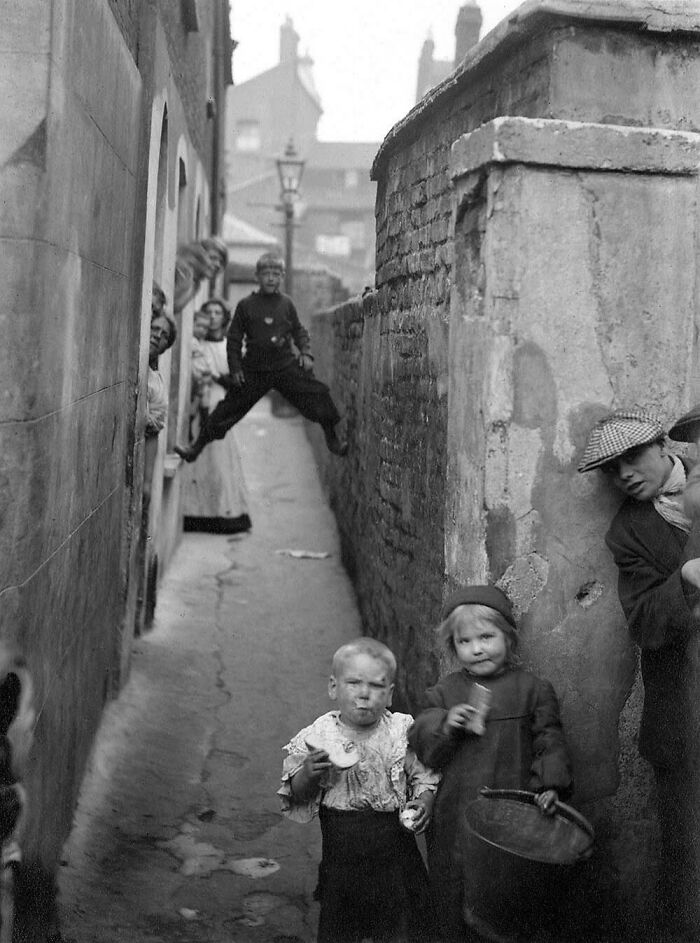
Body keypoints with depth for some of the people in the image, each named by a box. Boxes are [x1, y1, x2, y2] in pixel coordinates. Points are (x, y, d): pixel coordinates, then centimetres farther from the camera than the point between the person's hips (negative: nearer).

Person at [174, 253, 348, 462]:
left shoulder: (286, 304, 4)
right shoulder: (246, 305, 0)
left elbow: (299, 331, 15)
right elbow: (234, 338, 4)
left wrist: (305, 352, 0)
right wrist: (235, 368, -1)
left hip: (286, 367, 1)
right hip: (254, 370, -1)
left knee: (317, 395, -7)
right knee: (231, 405, 0)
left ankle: (333, 440, 9)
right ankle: (196, 447, 8)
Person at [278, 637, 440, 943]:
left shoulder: (405, 732, -7)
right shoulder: (317, 737, -9)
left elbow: (424, 779, 2)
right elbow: (298, 797, -3)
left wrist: (423, 803, -17)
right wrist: (308, 774, -23)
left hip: (395, 851, 0)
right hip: (341, 857, 0)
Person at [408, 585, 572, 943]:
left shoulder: (532, 689, 0)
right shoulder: (445, 692, 5)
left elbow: (549, 741, 0)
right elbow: (418, 742, 0)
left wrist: (550, 784, -12)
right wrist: (445, 723, -18)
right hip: (455, 815, 2)